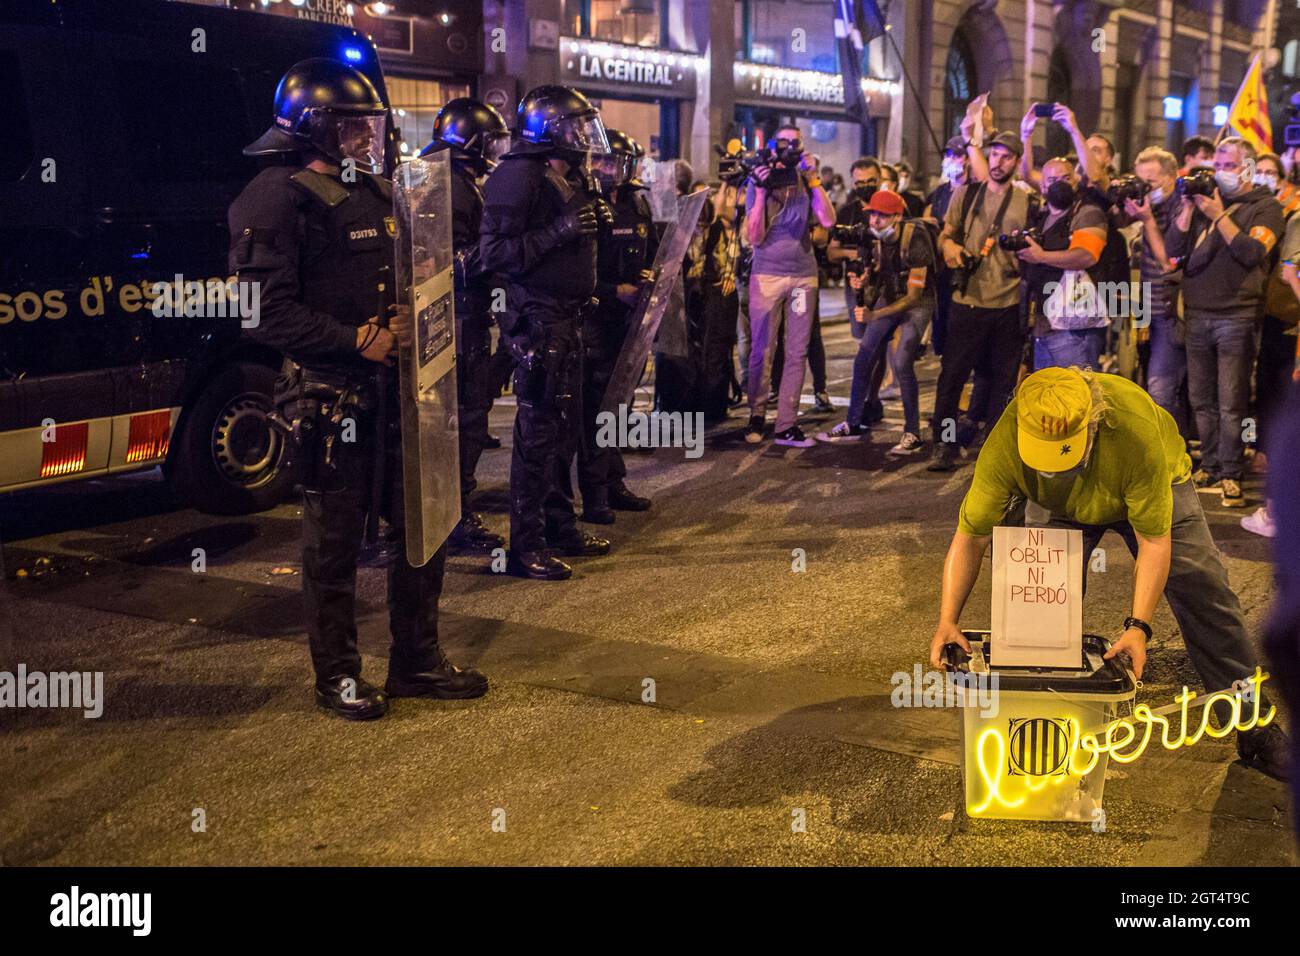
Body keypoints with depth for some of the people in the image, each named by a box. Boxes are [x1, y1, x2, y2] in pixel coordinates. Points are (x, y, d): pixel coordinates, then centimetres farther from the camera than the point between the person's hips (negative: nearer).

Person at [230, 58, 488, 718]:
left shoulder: (379, 192, 15)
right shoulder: (280, 199, -9)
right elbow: (265, 311, -16)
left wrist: (412, 322, 0)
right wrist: (357, 340, -19)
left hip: (397, 385, 8)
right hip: (332, 393, -8)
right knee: (335, 539, 3)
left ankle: (416, 662, 26)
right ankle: (336, 675, 18)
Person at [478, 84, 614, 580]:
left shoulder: (572, 177, 16)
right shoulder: (519, 176, -15)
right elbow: (496, 251, -22)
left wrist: (595, 221, 7)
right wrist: (560, 230, -26)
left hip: (568, 318, 10)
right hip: (538, 320, -10)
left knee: (566, 426, 16)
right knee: (537, 430, -6)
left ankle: (559, 525, 28)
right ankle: (525, 544, 1)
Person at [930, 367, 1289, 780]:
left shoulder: (1138, 434, -44)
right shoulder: (1003, 448, -38)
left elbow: (1154, 541, -33)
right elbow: (970, 536, -29)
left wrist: (1138, 625, -39)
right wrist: (948, 621, -38)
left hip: (1154, 487, -1)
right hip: (1056, 505, 2)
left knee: (1204, 594, -6)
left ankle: (1253, 725, 8)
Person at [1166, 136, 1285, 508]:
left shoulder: (1265, 207, 2)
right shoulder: (1202, 200, 14)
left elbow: (1252, 252, -14)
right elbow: (1172, 248, 4)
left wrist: (1219, 216, -15)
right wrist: (1188, 208, -5)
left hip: (1237, 316, -4)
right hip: (1196, 314, 4)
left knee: (1231, 403, -5)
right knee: (1202, 400, 9)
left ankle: (1231, 475, 2)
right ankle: (1210, 467, 19)